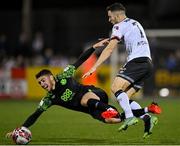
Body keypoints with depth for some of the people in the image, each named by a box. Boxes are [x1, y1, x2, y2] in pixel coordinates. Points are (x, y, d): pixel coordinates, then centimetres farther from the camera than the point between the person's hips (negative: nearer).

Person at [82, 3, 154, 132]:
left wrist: (94, 67, -9)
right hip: (148, 63, 9)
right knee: (125, 98, 6)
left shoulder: (120, 26, 1)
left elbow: (110, 49, -7)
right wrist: (110, 40, 48)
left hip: (137, 60, -9)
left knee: (116, 87, -20)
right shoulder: (135, 23, 27)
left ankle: (130, 117, -33)